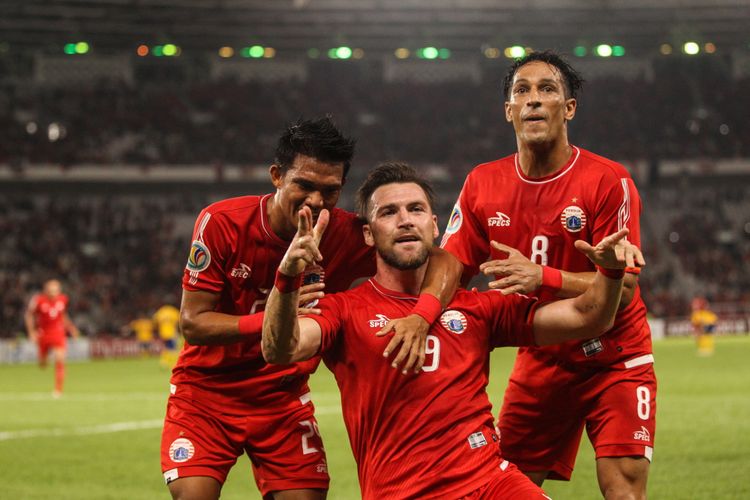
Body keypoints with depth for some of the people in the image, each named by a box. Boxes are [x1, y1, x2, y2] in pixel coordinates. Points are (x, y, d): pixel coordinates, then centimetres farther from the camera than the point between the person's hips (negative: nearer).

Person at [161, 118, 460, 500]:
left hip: (283, 395, 2)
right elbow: (191, 323, -18)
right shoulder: (222, 223, -18)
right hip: (206, 387, -2)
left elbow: (443, 261, -16)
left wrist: (420, 318, -38)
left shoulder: (345, 236, -15)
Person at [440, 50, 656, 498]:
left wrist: (542, 277, -33)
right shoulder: (483, 184, -2)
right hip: (539, 362, 4)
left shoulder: (608, 180, -15)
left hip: (614, 358, -4)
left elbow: (622, 287, -18)